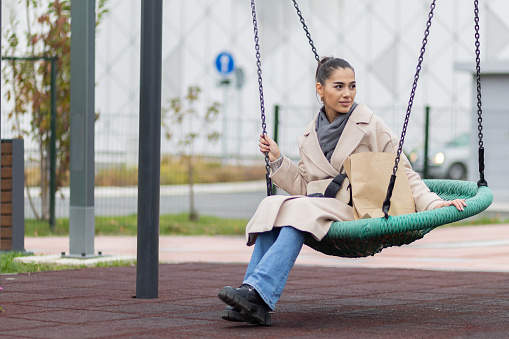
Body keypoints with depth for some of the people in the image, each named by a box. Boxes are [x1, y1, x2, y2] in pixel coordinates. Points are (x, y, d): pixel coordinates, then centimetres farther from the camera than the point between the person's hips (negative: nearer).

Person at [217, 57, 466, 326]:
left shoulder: (371, 126, 6)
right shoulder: (310, 137, 18)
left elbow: (403, 173, 5)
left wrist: (433, 203, -8)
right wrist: (277, 160, 9)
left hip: (358, 211, -4)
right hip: (319, 207, 4)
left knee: (301, 209, -33)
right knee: (270, 208, -26)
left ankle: (257, 290, -47)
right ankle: (257, 305, -36)